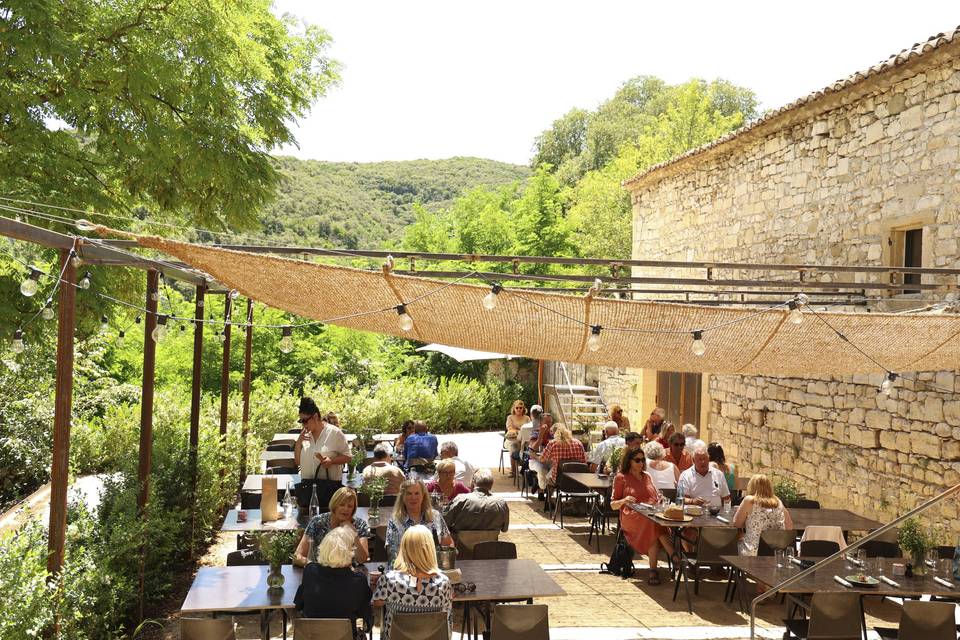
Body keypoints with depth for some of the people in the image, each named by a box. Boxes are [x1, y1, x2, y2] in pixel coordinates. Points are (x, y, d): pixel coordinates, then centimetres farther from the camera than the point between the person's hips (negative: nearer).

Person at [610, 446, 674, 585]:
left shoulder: (647, 476, 25)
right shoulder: (621, 477, 12)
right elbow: (613, 505, 11)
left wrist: (660, 501, 7)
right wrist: (624, 500, -9)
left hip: (653, 513, 3)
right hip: (632, 516, -3)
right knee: (653, 521, -37)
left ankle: (653, 570, -37)